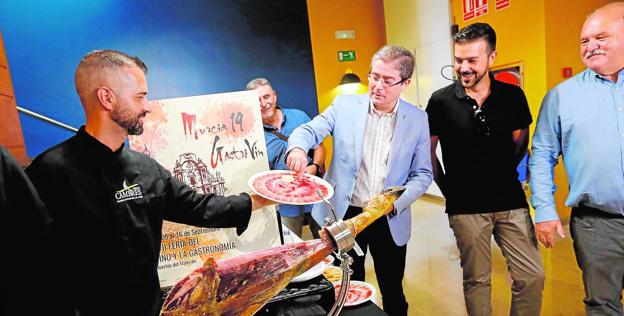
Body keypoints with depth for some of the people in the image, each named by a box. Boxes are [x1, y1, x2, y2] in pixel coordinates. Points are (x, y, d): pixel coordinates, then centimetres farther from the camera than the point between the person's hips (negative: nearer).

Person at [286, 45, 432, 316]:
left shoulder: (417, 119, -1)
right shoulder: (344, 105, -2)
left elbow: (422, 173, 2)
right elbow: (308, 131, -7)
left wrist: (396, 203, -14)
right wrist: (297, 149, -31)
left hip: (390, 220, 1)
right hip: (344, 214, 0)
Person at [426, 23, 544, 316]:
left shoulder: (513, 96, 1)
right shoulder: (440, 101, -7)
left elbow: (521, 140, 15)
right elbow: (428, 152, 1)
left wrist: (505, 175, 10)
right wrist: (448, 190, 2)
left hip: (511, 202, 3)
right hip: (465, 206, -2)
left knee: (532, 277, 9)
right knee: (476, 281, 12)